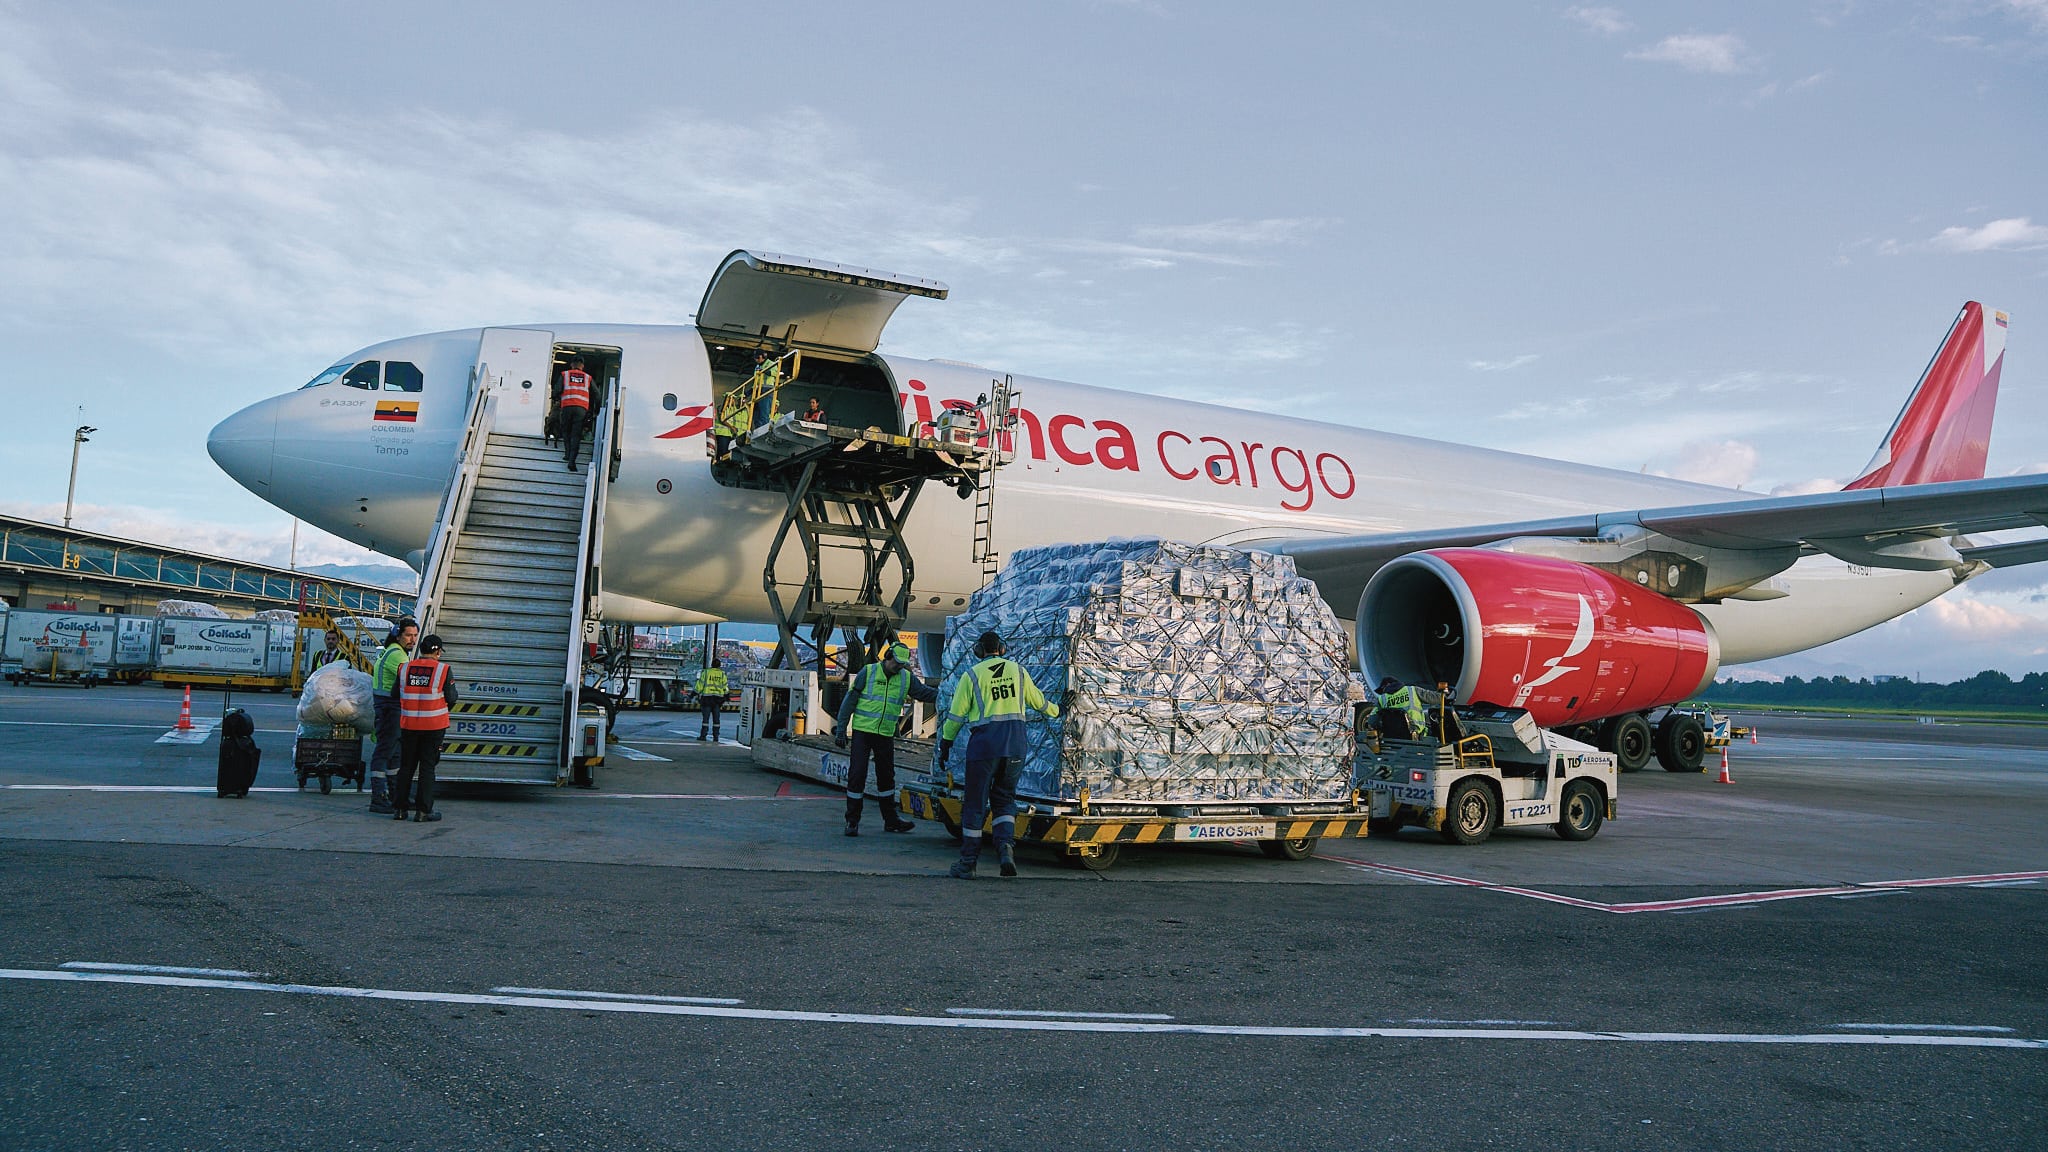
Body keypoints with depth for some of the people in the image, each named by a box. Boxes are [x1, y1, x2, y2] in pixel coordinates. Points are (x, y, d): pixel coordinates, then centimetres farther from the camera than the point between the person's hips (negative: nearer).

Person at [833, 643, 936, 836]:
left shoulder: (906, 678, 5)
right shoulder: (868, 672, -6)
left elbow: (925, 692, 8)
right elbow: (850, 701, -4)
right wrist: (841, 729, -5)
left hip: (886, 735, 4)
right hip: (862, 731, -4)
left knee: (887, 776, 12)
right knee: (857, 775, -5)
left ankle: (891, 820, 23)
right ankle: (852, 821, 5)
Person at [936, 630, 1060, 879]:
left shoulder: (972, 675, 1)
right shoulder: (1018, 671, 10)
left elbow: (956, 714, 1)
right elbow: (1037, 700, 23)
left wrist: (945, 743, 12)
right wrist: (1054, 711, 44)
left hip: (984, 742, -3)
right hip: (1015, 742, 3)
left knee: (975, 802, 5)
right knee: (1004, 798, 16)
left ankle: (968, 863, 9)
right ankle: (1006, 844, -7)